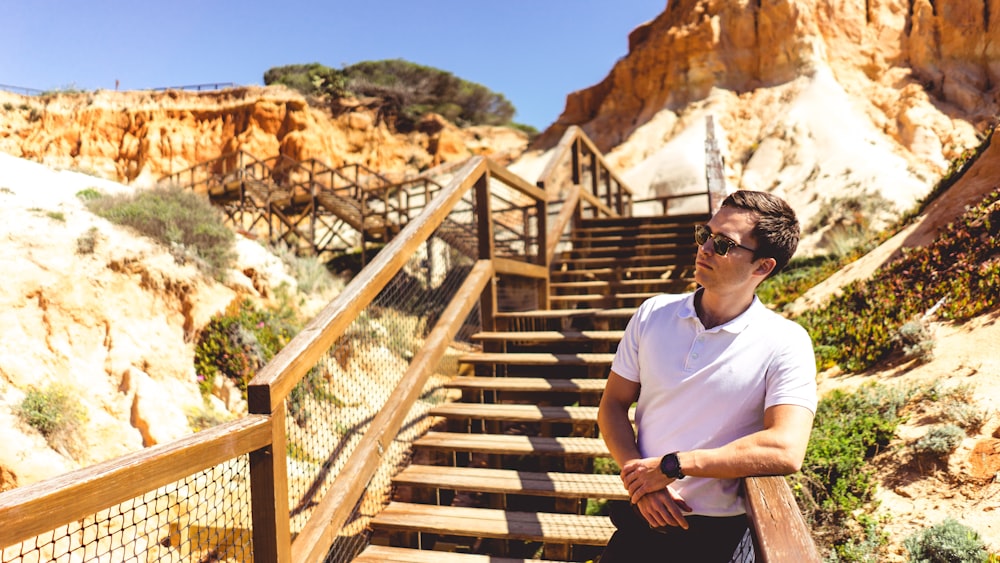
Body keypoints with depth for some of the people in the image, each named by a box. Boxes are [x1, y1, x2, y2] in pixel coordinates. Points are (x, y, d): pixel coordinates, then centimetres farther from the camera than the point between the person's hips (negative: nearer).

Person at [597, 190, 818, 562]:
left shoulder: (785, 343, -10)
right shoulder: (653, 314, 0)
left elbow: (786, 451, -21)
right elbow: (612, 406, 3)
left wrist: (670, 466, -18)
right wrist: (642, 481, -13)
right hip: (640, 520, 2)